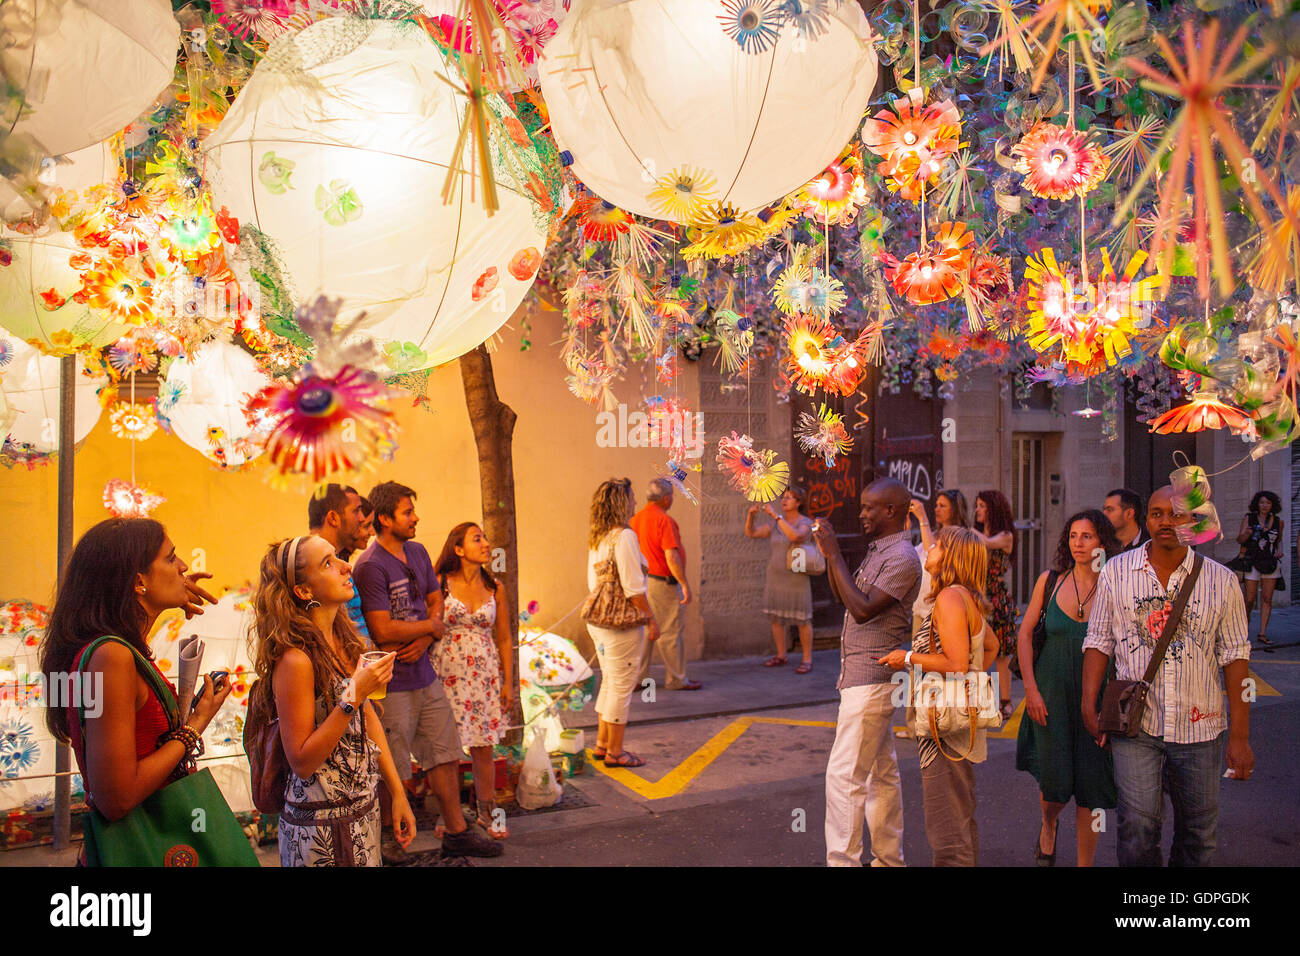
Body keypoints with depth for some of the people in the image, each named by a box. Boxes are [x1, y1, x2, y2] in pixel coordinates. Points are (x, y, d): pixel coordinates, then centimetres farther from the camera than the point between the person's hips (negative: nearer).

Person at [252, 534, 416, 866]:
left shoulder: (344, 639, 2)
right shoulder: (295, 660, -22)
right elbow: (301, 761, -20)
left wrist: (398, 793, 9)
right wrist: (354, 696, -27)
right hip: (322, 824, -7)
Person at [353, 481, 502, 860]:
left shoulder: (418, 552, 9)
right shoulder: (370, 566, -17)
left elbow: (436, 602, 15)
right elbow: (382, 631, -21)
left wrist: (423, 640, -5)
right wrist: (430, 627, -7)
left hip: (426, 676, 8)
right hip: (391, 684, -8)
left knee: (445, 756, 14)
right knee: (394, 774, 4)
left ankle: (456, 833, 26)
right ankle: (388, 837, 24)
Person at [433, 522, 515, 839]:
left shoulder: (495, 588, 5)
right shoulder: (441, 584, -4)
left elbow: (504, 638, 9)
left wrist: (508, 681, 5)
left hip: (485, 674, 3)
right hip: (448, 673, -2)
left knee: (483, 746, 7)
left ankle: (486, 810, 21)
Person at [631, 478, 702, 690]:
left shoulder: (636, 519, 8)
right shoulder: (664, 520, -17)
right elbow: (671, 556, -22)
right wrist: (685, 584, -17)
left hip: (643, 580, 8)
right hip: (662, 583, -8)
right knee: (669, 633, 1)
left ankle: (639, 677, 16)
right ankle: (676, 679, 10)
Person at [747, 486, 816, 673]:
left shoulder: (805, 523, -13)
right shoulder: (776, 524, 7)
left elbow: (795, 536, -34)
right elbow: (750, 533, 6)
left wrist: (775, 515, -33)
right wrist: (751, 514, -11)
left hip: (796, 577, -6)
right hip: (776, 577, 6)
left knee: (802, 619, -1)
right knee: (775, 617, 9)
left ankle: (807, 660, 9)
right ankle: (781, 656, 22)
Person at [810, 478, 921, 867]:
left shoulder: (902, 558, -16)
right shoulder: (877, 550, 15)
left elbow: (862, 609, -23)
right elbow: (843, 597, 20)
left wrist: (835, 554, -19)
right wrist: (829, 554, 7)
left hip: (871, 679, -10)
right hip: (867, 677, 10)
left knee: (844, 775, -10)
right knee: (882, 773, 15)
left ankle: (842, 859, -6)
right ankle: (889, 858, 24)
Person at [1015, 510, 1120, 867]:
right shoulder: (1049, 581, -1)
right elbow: (1025, 634, 3)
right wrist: (1030, 688, -2)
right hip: (1052, 695, 1)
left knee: (1089, 786, 4)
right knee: (1054, 781, 1)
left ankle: (1085, 862, 21)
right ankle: (1048, 825, 37)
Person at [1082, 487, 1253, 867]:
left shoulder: (1221, 580, 2)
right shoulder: (1116, 572, 3)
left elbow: (1234, 656, 2)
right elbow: (1099, 641, 7)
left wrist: (1240, 736, 0)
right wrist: (1089, 704, -2)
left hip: (1199, 727, 1)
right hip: (1134, 723, -1)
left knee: (1199, 832, 9)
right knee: (1138, 825, -9)